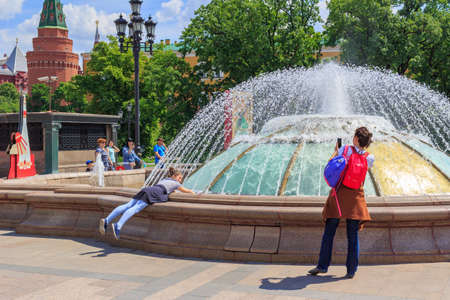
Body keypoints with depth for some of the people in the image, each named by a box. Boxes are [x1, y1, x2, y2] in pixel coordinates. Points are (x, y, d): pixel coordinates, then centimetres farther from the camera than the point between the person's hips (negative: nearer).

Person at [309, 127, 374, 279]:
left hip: (339, 194, -1)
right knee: (353, 235, 6)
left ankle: (322, 265, 9)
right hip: (356, 197, 2)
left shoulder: (346, 149, -8)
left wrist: (336, 151, 17)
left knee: (329, 232, 7)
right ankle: (351, 270, 6)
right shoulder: (370, 158, -3)